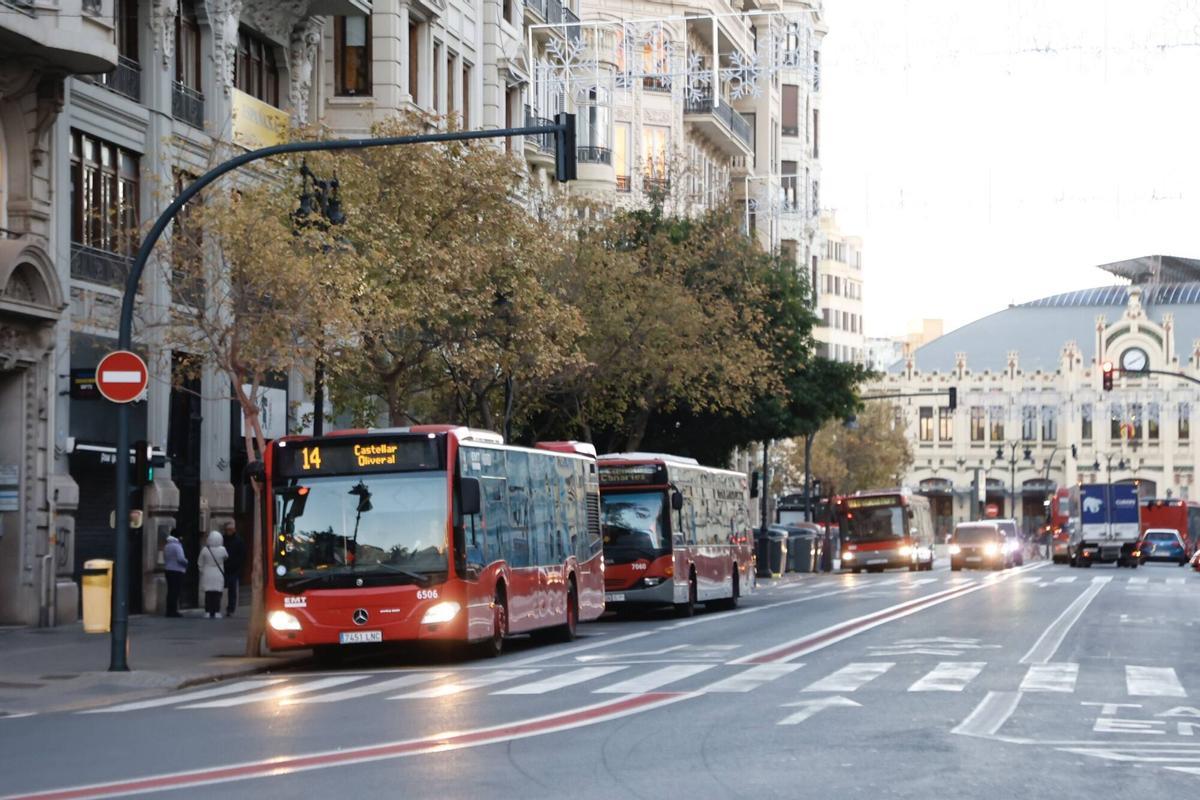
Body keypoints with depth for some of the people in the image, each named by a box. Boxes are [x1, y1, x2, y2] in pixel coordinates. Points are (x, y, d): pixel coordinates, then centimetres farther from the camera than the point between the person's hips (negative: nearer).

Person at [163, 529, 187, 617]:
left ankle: (169, 610, 11)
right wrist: (186, 562, -1)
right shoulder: (177, 546, -12)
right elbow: (180, 558, -19)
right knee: (175, 591, -7)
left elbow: (164, 558, 17)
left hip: (168, 570, 8)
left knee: (170, 591, 11)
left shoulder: (167, 546, 13)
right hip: (177, 571, -8)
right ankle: (173, 610, -10)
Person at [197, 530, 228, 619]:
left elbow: (200, 563, 0)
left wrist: (202, 572, 16)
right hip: (218, 576, 0)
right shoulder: (222, 550, -10)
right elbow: (226, 557, 12)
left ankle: (208, 612, 3)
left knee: (208, 595, 5)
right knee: (217, 595, 2)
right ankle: (216, 612, -2)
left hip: (207, 575, 1)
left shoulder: (205, 550, -8)